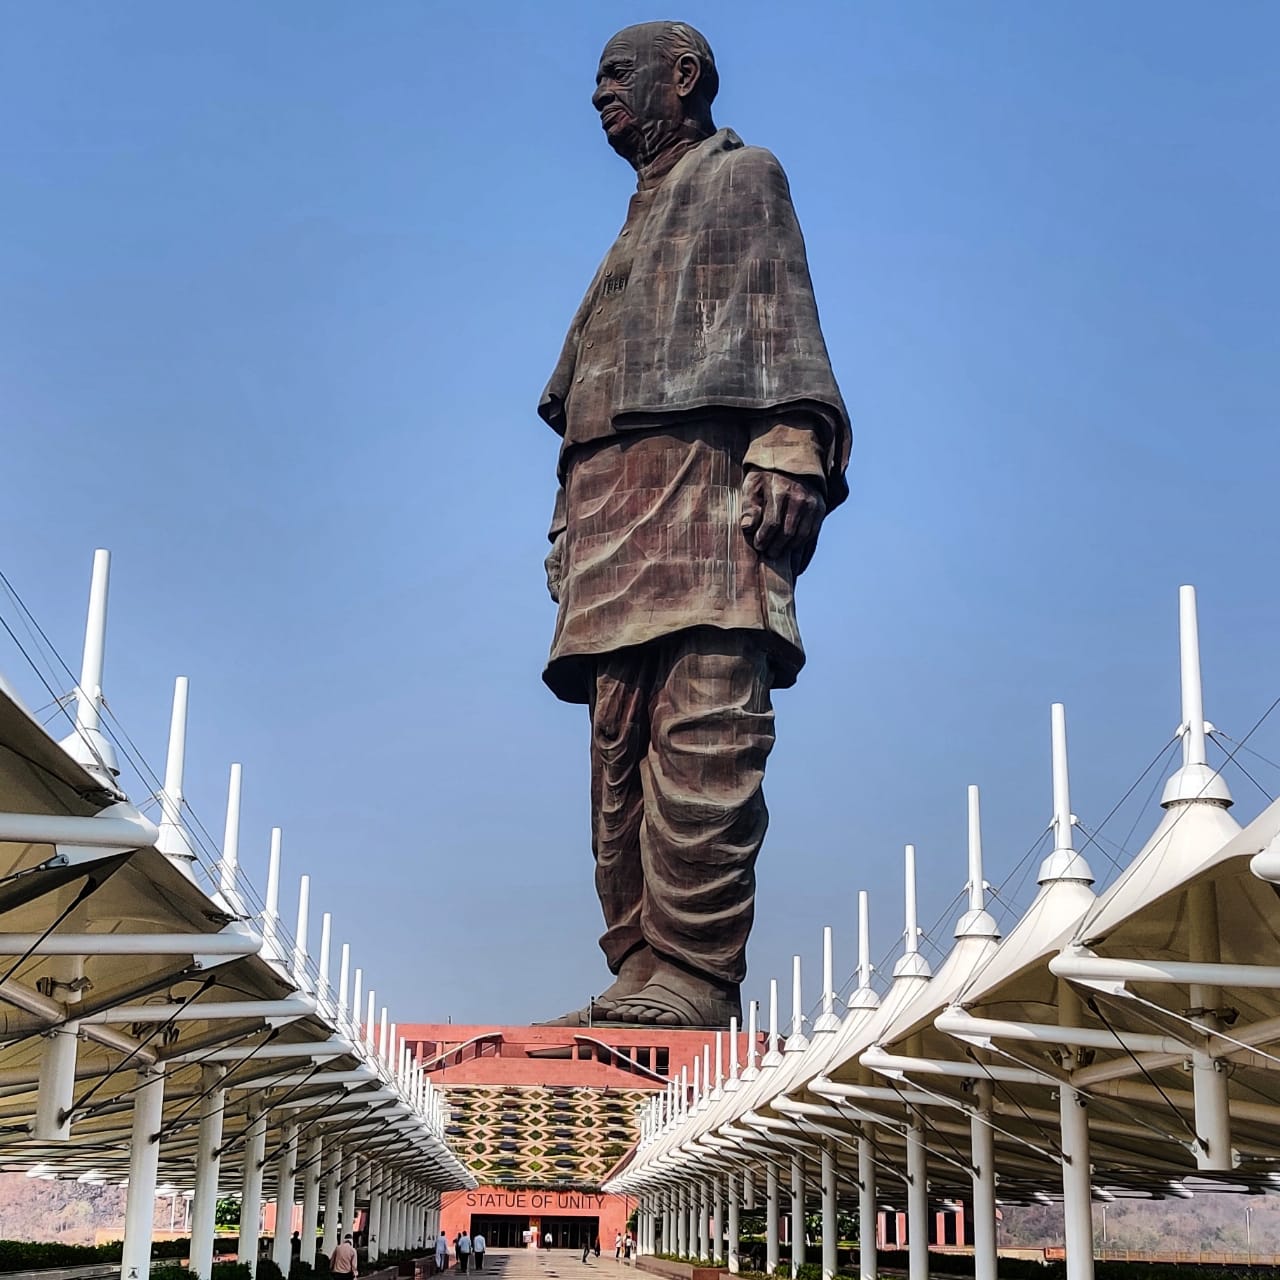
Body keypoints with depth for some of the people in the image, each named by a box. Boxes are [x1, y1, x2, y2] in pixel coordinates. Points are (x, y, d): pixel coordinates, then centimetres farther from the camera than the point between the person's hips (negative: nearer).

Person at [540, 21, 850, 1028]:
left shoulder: (743, 177, 14)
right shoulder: (638, 231, 34)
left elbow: (784, 316, -2)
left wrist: (790, 446, -18)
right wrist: (572, 539, 17)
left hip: (706, 472, -8)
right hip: (616, 511, 8)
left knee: (701, 735, -18)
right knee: (623, 754, -2)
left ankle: (694, 976, -23)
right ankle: (641, 980, -5)